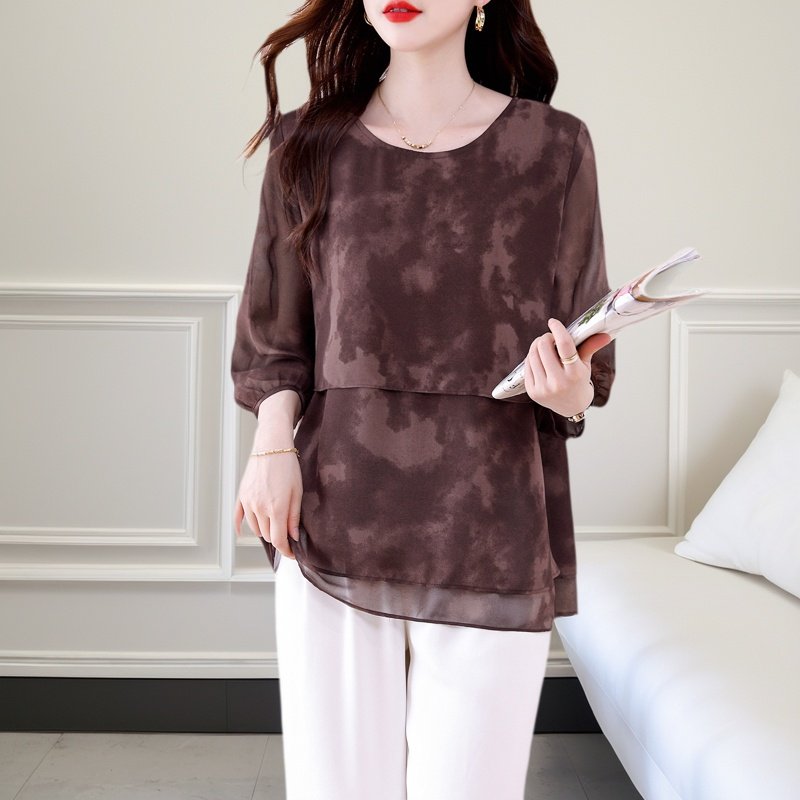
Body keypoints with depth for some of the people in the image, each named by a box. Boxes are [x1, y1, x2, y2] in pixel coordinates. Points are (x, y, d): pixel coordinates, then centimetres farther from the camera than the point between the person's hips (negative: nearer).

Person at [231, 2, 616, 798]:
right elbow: (274, 337, 11)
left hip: (491, 531, -1)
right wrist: (273, 440, -7)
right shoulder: (309, 145, 5)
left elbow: (586, 368, 7)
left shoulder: (554, 148, 2)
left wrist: (569, 392, -15)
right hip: (332, 524, 1)